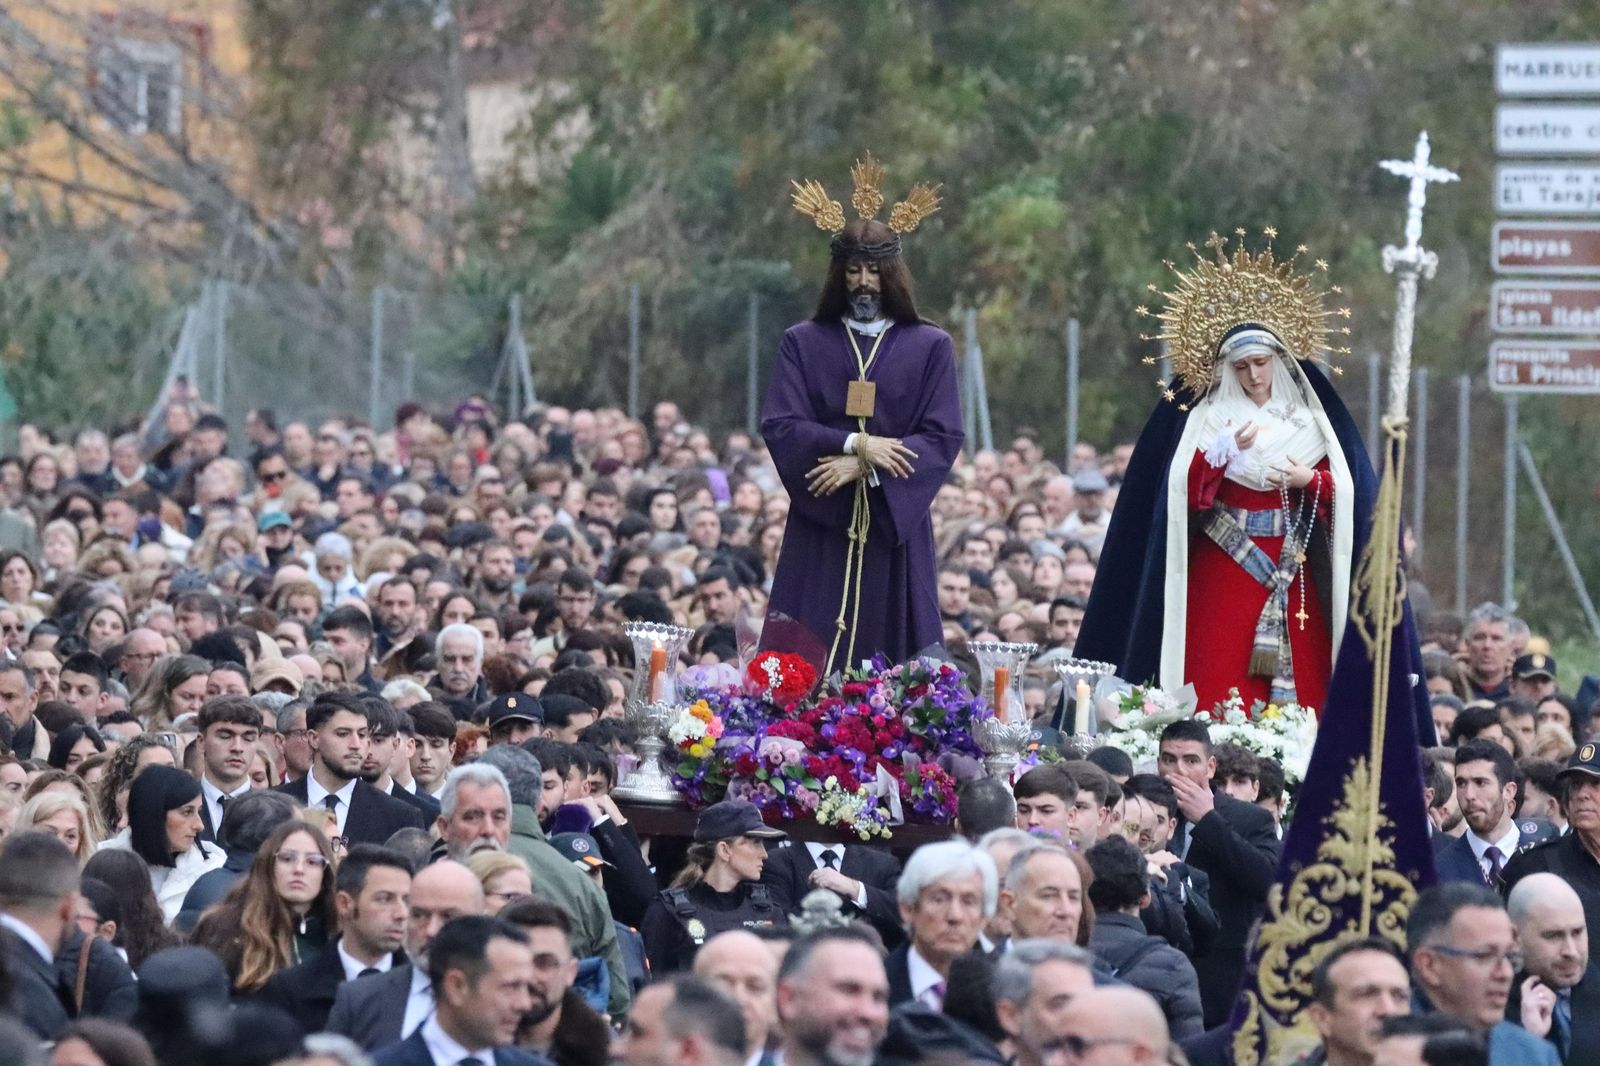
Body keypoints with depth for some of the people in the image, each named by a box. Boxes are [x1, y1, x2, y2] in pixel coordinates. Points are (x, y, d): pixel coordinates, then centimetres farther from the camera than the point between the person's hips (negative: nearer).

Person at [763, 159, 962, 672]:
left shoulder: (930, 347, 6)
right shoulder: (804, 343, 8)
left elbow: (943, 437, -2)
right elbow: (779, 426, -2)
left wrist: (862, 467, -13)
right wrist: (856, 444, -16)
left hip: (896, 532, 0)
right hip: (819, 532, 0)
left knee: (891, 668, -2)